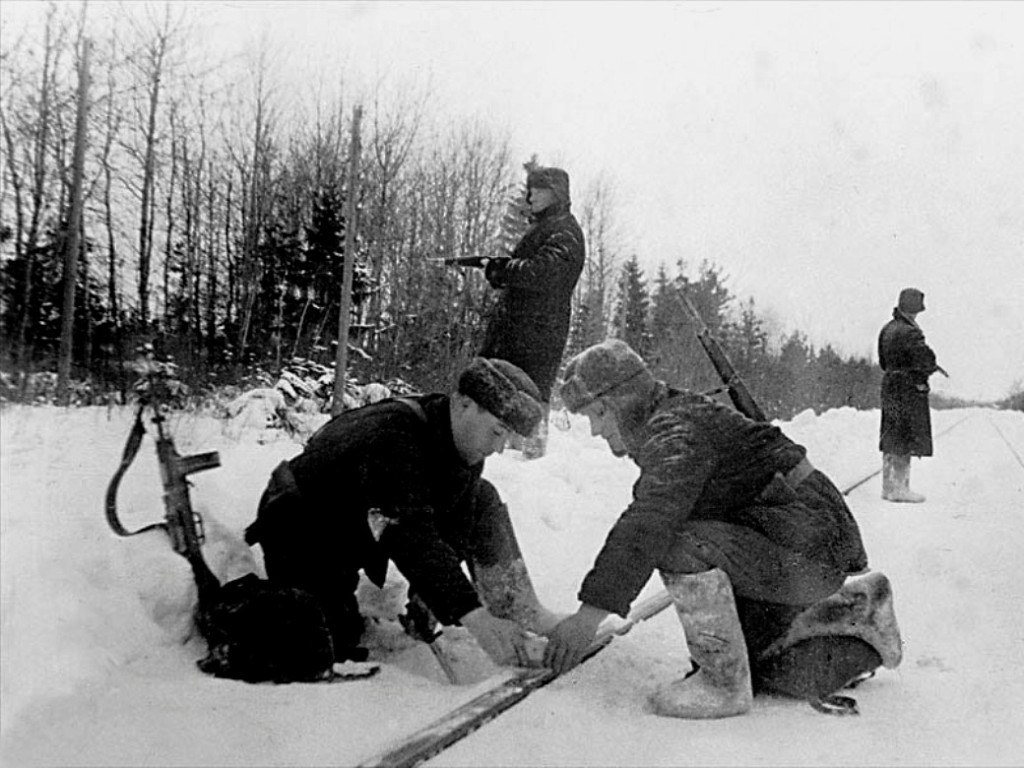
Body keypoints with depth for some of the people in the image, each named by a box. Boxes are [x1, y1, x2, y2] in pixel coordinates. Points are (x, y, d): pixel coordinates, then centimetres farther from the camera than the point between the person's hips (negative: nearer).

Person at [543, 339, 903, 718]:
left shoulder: (677, 431, -20)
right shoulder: (667, 425, 14)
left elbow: (648, 525, -34)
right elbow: (645, 517, 25)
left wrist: (593, 609, -36)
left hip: (808, 551, -11)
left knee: (683, 547, -29)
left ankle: (725, 685, -15)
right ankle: (857, 612, 23)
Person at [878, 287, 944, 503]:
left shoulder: (887, 329, 10)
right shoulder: (909, 333, -18)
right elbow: (926, 358, -24)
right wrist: (932, 368, -3)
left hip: (889, 386, 8)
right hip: (910, 390, -8)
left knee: (890, 440, 13)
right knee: (907, 440, -1)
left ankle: (888, 486, 20)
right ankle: (899, 488, 3)